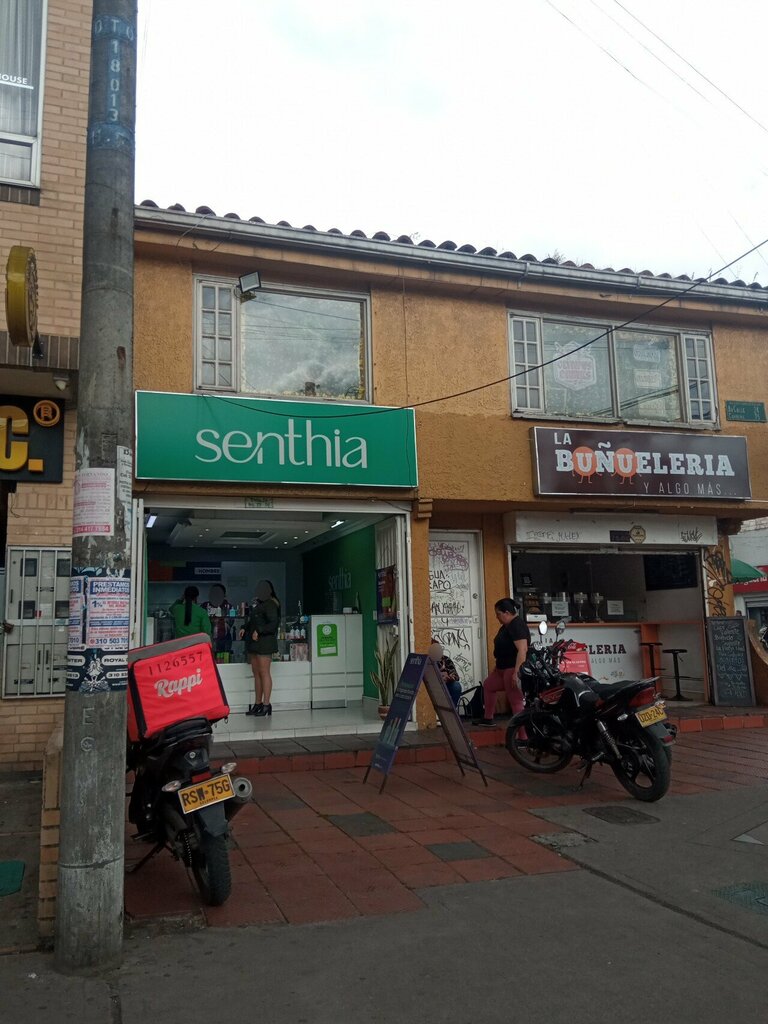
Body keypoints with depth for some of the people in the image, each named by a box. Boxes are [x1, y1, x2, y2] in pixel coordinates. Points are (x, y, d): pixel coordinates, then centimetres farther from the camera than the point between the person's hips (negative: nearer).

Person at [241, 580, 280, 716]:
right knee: (256, 673, 10)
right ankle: (258, 704, 15)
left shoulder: (270, 605, -9)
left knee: (264, 673, -8)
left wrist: (259, 632, -20)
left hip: (264, 642, -9)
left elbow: (274, 623, -17)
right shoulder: (257, 603, 18)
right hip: (253, 643, 9)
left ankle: (266, 704, -6)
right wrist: (245, 629, 11)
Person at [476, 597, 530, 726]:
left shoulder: (517, 626, -19)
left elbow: (522, 650, -28)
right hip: (503, 668, 11)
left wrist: (517, 672, -31)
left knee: (516, 701, -11)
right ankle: (488, 718, 36)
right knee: (488, 685, 25)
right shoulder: (507, 626, 12)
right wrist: (498, 666, 23)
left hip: (514, 669, -11)